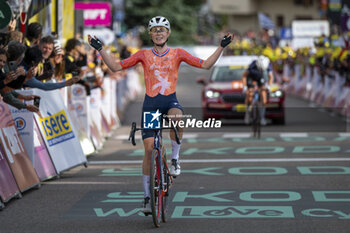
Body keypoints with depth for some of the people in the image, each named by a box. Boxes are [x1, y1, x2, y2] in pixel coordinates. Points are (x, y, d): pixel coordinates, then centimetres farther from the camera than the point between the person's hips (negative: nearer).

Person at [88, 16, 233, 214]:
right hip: (150, 103, 1)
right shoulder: (143, 55, 7)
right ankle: (148, 196, 4)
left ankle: (175, 159, -17)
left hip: (170, 101, -1)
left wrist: (222, 47, -4)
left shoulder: (177, 54, 7)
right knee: (149, 148, -7)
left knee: (176, 116, -39)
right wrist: (100, 49, 0)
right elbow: (116, 67, 7)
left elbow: (206, 65, 4)